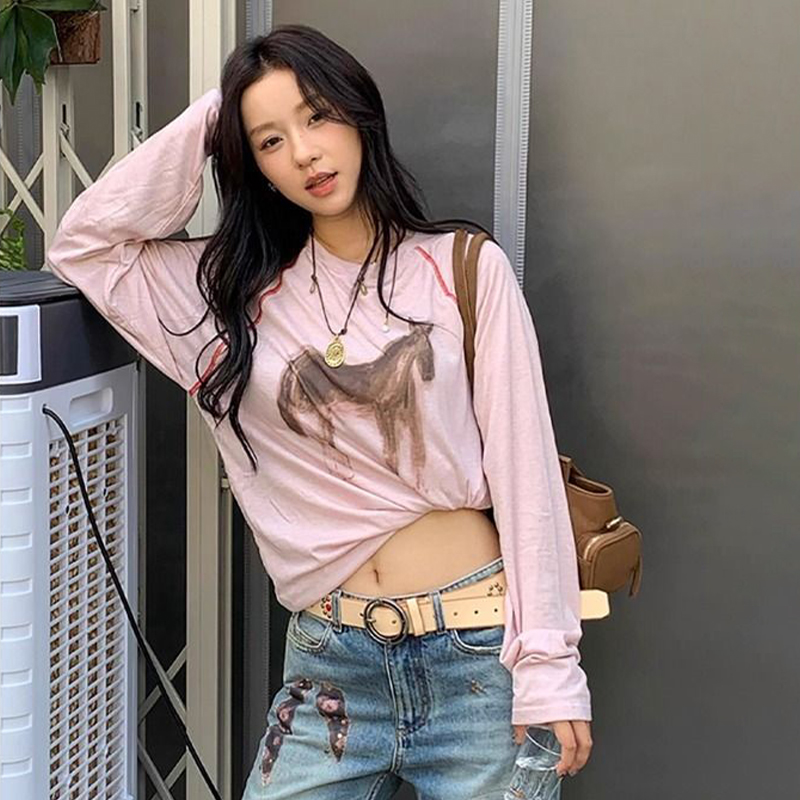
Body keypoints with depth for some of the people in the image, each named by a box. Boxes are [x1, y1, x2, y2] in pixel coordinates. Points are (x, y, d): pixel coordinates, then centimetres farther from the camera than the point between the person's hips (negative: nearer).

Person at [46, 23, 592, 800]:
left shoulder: (465, 268, -4)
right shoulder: (240, 287, 7)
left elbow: (523, 468, -5)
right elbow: (80, 243, 6)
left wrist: (548, 663, -8)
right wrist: (200, 129, 1)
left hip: (477, 655, -2)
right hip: (329, 663, 3)